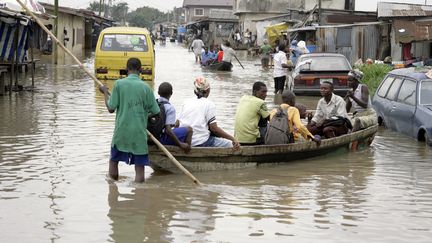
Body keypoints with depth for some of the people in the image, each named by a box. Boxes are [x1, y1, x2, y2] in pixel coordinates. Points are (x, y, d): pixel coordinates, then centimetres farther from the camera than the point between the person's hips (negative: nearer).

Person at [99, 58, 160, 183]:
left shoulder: (119, 84, -7)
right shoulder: (145, 87, -5)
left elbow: (111, 108, -5)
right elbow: (155, 112, 0)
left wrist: (105, 92, 9)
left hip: (121, 132, 1)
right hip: (139, 134, -1)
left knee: (113, 161, 22)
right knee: (139, 168, 4)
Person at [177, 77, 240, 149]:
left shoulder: (186, 102, 11)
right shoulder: (209, 104, -3)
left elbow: (177, 123, 10)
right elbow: (214, 128, -9)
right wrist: (232, 139, -6)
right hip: (200, 142, -6)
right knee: (232, 145, 5)